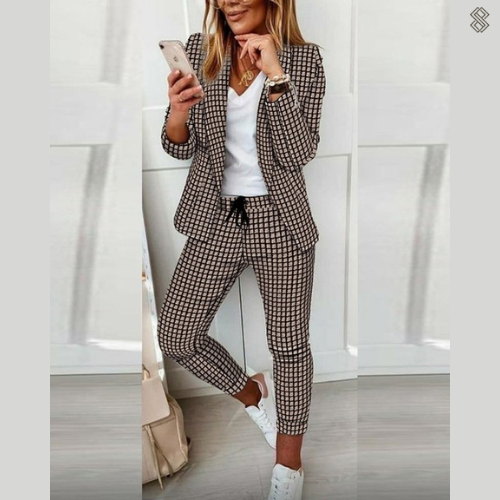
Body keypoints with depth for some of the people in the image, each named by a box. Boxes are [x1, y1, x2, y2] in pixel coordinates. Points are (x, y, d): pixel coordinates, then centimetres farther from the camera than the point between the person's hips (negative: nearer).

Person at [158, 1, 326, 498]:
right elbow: (180, 148, 3)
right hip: (216, 218, 3)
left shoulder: (303, 57, -3)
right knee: (175, 336, 3)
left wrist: (276, 75, -19)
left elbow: (300, 153, -12)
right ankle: (252, 393, 32)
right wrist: (177, 115, -18)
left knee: (289, 344, 6)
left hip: (279, 220, -2)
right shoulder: (198, 49, 4)